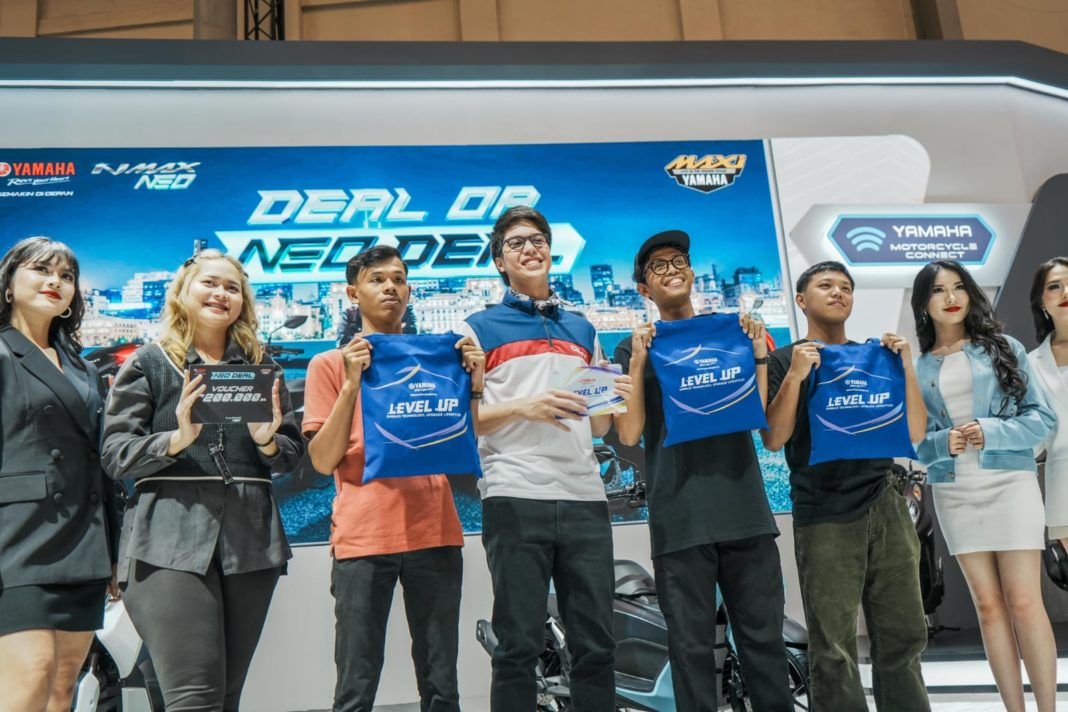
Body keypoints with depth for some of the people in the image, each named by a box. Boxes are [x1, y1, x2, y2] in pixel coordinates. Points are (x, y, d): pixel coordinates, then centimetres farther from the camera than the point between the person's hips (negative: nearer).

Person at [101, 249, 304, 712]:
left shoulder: (261, 365, 16)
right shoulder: (148, 363, 7)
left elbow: (293, 454, 14)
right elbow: (115, 454, 0)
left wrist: (267, 441, -8)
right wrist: (177, 439, -18)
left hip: (250, 539, 4)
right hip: (171, 541, -3)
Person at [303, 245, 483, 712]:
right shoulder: (330, 364, 6)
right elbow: (323, 460, -2)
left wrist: (473, 384, -1)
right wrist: (351, 385, -12)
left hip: (434, 533, 3)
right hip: (362, 538, -2)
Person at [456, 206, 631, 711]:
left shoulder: (583, 330, 21)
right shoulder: (478, 329, 8)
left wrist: (613, 400, 2)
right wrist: (523, 407, -15)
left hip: (585, 498, 4)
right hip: (515, 499, -4)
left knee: (595, 646, 7)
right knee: (519, 648, 0)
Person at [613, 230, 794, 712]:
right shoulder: (635, 348, 9)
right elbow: (629, 434, -2)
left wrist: (759, 356, -5)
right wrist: (639, 361, -10)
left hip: (745, 510, 1)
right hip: (679, 518, -1)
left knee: (763, 636, 5)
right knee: (691, 646, 4)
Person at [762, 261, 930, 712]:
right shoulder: (785, 361, 5)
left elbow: (913, 434, 9)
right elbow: (773, 439, -6)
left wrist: (907, 367, -1)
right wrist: (795, 375, -16)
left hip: (886, 508, 4)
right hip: (824, 518, -3)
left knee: (904, 636, 8)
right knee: (833, 649, 0)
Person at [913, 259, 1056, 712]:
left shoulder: (1003, 348, 4)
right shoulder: (916, 368, 8)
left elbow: (1041, 417, 1)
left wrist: (991, 432, -14)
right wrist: (943, 443, -11)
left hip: (1010, 483, -2)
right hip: (953, 492, 2)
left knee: (1024, 602, -5)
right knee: (988, 605, 6)